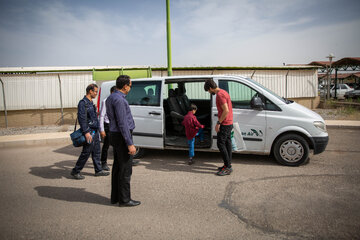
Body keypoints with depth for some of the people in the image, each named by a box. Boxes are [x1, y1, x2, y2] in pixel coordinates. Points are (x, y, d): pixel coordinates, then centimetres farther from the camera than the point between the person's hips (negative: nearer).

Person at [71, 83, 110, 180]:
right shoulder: (83, 103, -13)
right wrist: (86, 132, -25)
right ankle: (75, 171, 9)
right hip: (89, 132, -9)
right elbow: (82, 119, -20)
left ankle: (98, 170, 22)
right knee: (86, 152, -4)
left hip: (95, 131, 9)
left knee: (96, 152, 13)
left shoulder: (91, 102, 16)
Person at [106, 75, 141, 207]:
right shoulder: (119, 100, -19)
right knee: (125, 168, -2)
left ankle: (115, 197, 25)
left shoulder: (111, 98, 13)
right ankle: (124, 199, 7)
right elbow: (122, 123, -23)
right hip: (122, 137, -10)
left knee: (117, 167, 15)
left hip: (115, 135, 10)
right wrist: (130, 144, -22)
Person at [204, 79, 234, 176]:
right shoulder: (223, 92, 15)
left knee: (221, 144, -6)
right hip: (229, 123, 10)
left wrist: (218, 123, -20)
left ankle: (228, 167, -2)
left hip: (225, 124, -10)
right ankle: (228, 165, 20)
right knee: (227, 144, 12)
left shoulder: (220, 94, -17)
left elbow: (226, 110, -24)